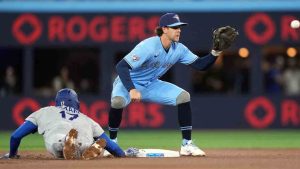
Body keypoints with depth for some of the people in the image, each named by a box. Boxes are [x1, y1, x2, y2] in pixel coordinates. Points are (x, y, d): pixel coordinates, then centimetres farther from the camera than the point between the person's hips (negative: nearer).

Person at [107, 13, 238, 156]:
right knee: (118, 101, -38)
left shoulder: (178, 49, -8)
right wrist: (132, 90, -46)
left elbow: (200, 65, -5)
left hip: (151, 85, 6)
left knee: (183, 96, -13)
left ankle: (187, 144, -7)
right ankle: (112, 142, -14)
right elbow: (121, 66, -35)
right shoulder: (148, 46, -30)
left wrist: (216, 52, -21)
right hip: (129, 83, -6)